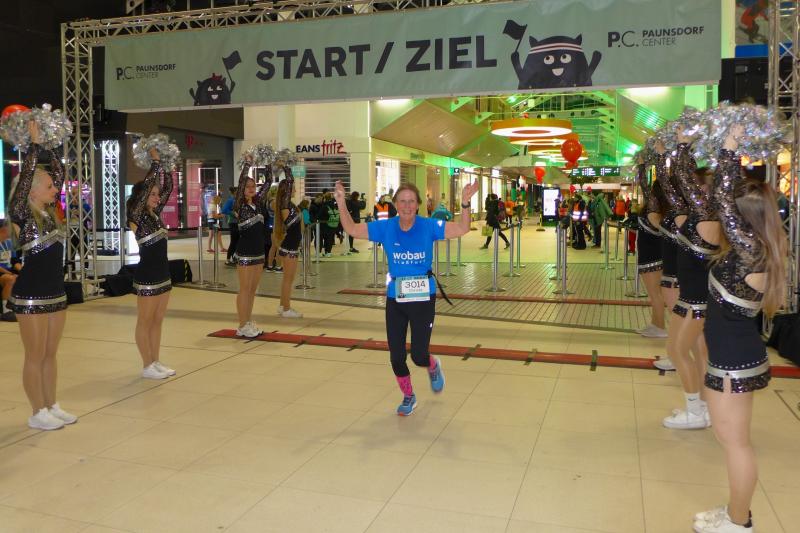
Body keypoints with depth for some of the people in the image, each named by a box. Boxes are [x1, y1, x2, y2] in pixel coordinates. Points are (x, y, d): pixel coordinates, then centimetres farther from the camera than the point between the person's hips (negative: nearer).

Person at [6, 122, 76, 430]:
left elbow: (60, 173, 11)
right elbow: (27, 174, -19)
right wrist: (35, 142, -12)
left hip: (56, 293, 7)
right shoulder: (21, 213, -10)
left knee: (50, 355, 15)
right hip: (30, 295, -7)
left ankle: (52, 406, 25)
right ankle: (38, 413, 13)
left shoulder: (49, 211, 8)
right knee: (35, 357, 3)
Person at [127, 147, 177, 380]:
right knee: (145, 322, 3)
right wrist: (155, 161, -9)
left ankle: (156, 362, 21)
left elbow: (168, 187, 12)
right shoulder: (137, 215, -11)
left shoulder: (155, 213, 9)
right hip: (147, 276, -8)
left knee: (157, 321, 13)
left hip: (163, 275, 8)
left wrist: (165, 166, 6)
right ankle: (147, 366, 10)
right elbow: (147, 185, -18)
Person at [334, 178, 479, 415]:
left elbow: (462, 229, -14)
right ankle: (408, 397, 34)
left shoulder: (429, 226, -8)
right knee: (396, 357, 7)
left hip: (423, 298, -2)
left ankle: (433, 367, 38)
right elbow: (352, 229, -2)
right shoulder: (385, 228, -3)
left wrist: (465, 203, -29)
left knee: (419, 356, -2)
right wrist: (342, 204, -15)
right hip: (395, 299, 2)